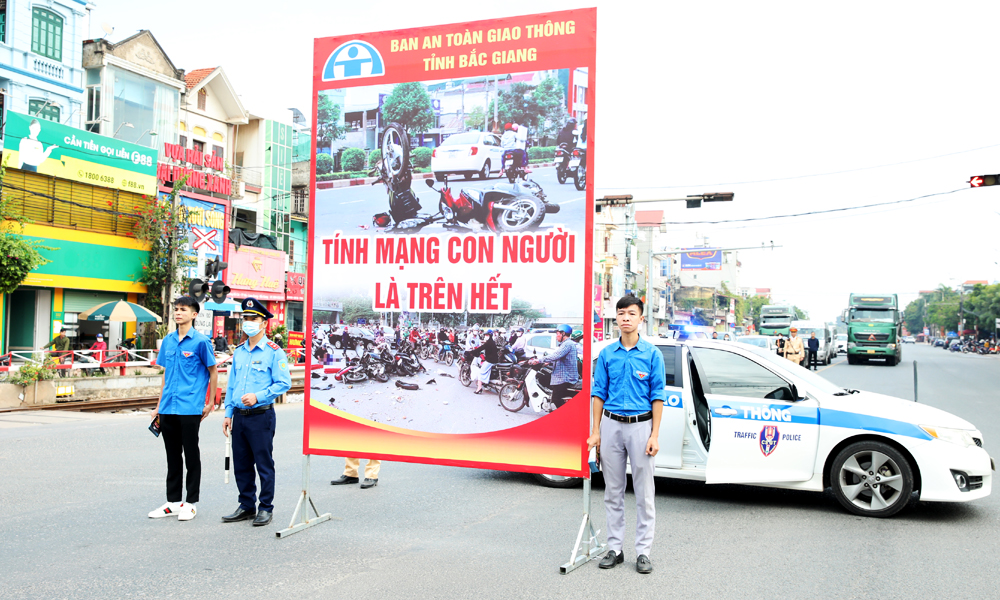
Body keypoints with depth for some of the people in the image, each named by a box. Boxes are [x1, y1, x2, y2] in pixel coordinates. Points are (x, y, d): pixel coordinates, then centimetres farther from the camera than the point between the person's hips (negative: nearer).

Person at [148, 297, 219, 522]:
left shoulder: (200, 341, -7)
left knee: (191, 456, 3)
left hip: (190, 409, -6)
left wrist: (210, 403, -3)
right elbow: (166, 374, 17)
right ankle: (173, 502, 22)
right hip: (168, 409, 6)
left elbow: (213, 371, -2)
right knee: (172, 457, 13)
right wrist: (159, 406, 16)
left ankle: (191, 503, 12)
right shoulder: (168, 341, 11)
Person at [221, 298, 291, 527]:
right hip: (239, 416, 6)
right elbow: (231, 385, 18)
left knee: (264, 464, 0)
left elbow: (283, 383, -11)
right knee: (241, 465, 11)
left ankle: (265, 508, 10)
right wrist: (228, 414, 13)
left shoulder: (274, 352, -6)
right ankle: (246, 506, 23)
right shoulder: (239, 352, 14)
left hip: (261, 415, -6)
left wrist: (257, 396, -19)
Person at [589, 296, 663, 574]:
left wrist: (654, 435, -9)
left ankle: (643, 551, 12)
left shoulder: (652, 354, -2)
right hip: (612, 425, 3)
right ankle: (614, 548, 19)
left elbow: (657, 396, -3)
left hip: (640, 426, -2)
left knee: (644, 492, 2)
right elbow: (599, 393, 7)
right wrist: (596, 432, 2)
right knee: (613, 491, 9)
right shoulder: (607, 354, 5)